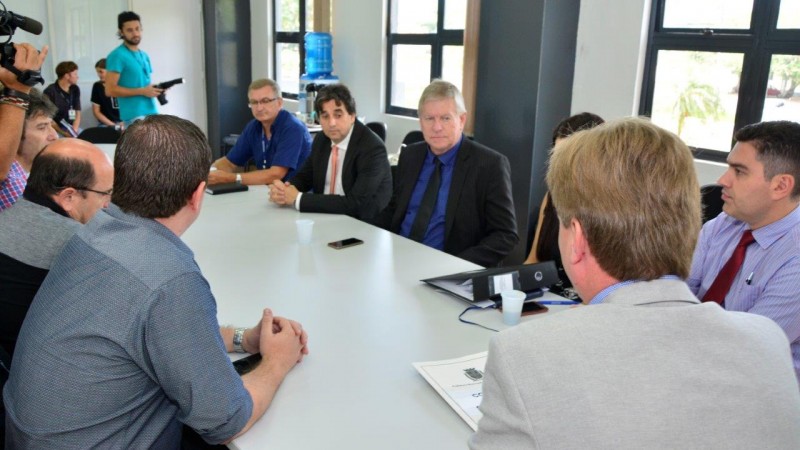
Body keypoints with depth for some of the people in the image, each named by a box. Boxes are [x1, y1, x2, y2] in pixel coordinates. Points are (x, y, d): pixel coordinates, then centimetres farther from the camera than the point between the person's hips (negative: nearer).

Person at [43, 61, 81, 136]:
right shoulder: (50, 91, -8)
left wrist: (74, 131, -9)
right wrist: (63, 133, -17)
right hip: (56, 130, -5)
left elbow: (77, 114, 8)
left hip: (72, 128, 5)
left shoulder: (75, 89, 8)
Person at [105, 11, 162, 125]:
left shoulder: (144, 55, 18)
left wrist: (155, 88, 4)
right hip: (135, 116, -8)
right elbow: (110, 90, -14)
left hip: (152, 113, 8)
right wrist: (142, 91, -17)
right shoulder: (117, 56, -8)